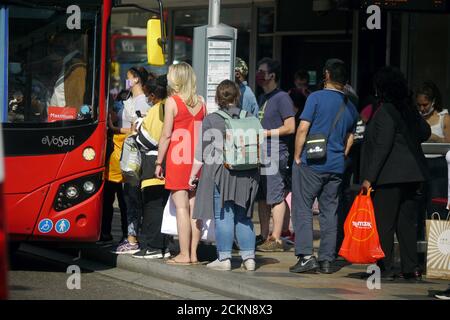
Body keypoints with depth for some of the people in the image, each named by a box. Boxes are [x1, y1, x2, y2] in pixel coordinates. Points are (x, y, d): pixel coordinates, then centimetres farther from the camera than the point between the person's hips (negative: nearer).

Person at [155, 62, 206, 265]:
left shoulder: (172, 102, -6)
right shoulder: (200, 103, 9)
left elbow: (166, 135, -8)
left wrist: (158, 162, -2)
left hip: (177, 160, -5)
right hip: (197, 161, 5)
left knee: (181, 207, -5)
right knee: (194, 207, 6)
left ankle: (184, 255, -7)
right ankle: (193, 253, 7)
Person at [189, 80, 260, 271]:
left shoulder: (211, 120, -5)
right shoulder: (250, 119, 6)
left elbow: (202, 151, -4)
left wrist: (193, 175, 4)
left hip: (220, 172, -4)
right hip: (246, 175, 4)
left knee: (223, 216, 0)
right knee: (243, 217, 11)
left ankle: (224, 258, 0)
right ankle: (249, 257, 9)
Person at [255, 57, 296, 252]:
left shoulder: (281, 98, -9)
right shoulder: (263, 98, 19)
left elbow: (290, 127, -15)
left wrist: (267, 132, -16)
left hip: (275, 155, -9)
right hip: (261, 154, 9)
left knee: (276, 197, -7)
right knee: (262, 198, 11)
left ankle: (276, 239, -5)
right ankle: (264, 237, 18)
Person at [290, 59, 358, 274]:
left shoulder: (317, 97, -8)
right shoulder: (350, 107, 11)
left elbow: (303, 128, -12)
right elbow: (349, 139, 16)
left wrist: (297, 157, -5)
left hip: (311, 164, -5)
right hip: (336, 167, 5)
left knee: (303, 208, -1)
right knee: (329, 211, 8)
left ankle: (306, 255, -11)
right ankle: (327, 260, 7)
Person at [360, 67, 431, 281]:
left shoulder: (385, 112, -13)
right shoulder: (409, 109, 10)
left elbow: (382, 147, -18)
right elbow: (425, 133, 21)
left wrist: (370, 177, -17)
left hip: (390, 175, -8)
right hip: (412, 175, 8)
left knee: (384, 224, -2)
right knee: (406, 223, 11)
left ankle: (385, 268, -1)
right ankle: (411, 268, 10)